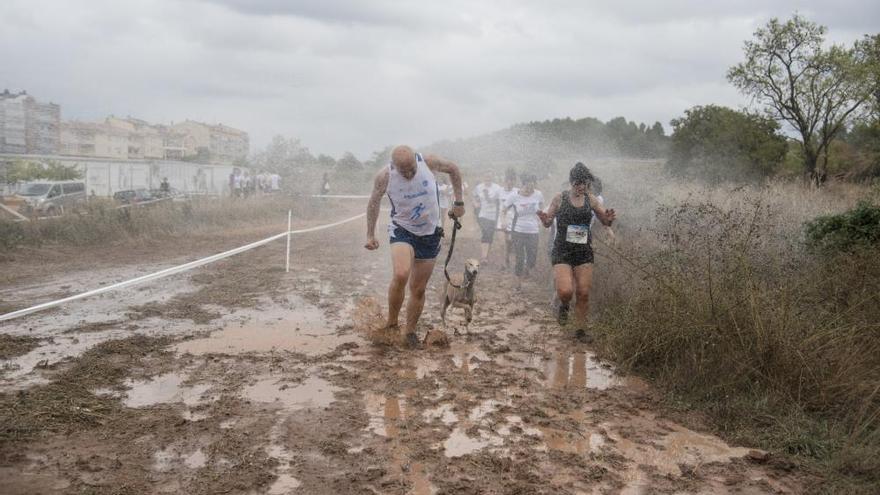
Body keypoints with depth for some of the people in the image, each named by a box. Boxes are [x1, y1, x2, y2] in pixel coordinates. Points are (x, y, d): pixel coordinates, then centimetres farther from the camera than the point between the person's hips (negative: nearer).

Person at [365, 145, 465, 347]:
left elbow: (453, 169, 4)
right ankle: (391, 324, -9)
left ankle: (410, 331, 28)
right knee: (400, 275, -29)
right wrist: (370, 235, 3)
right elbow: (374, 203, 1)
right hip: (402, 230, -2)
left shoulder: (429, 162, -17)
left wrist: (459, 202, 4)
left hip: (430, 234, 2)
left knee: (418, 289, 8)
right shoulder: (384, 176, -18)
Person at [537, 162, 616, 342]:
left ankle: (580, 329, 20)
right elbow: (548, 222, 4)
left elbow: (605, 222, 10)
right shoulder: (560, 198, -3)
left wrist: (609, 218, -14)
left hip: (584, 251, 3)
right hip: (562, 251, -3)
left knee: (583, 293, 2)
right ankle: (564, 306, 17)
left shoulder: (591, 199, 4)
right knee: (565, 291, -19)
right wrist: (544, 218, -20)